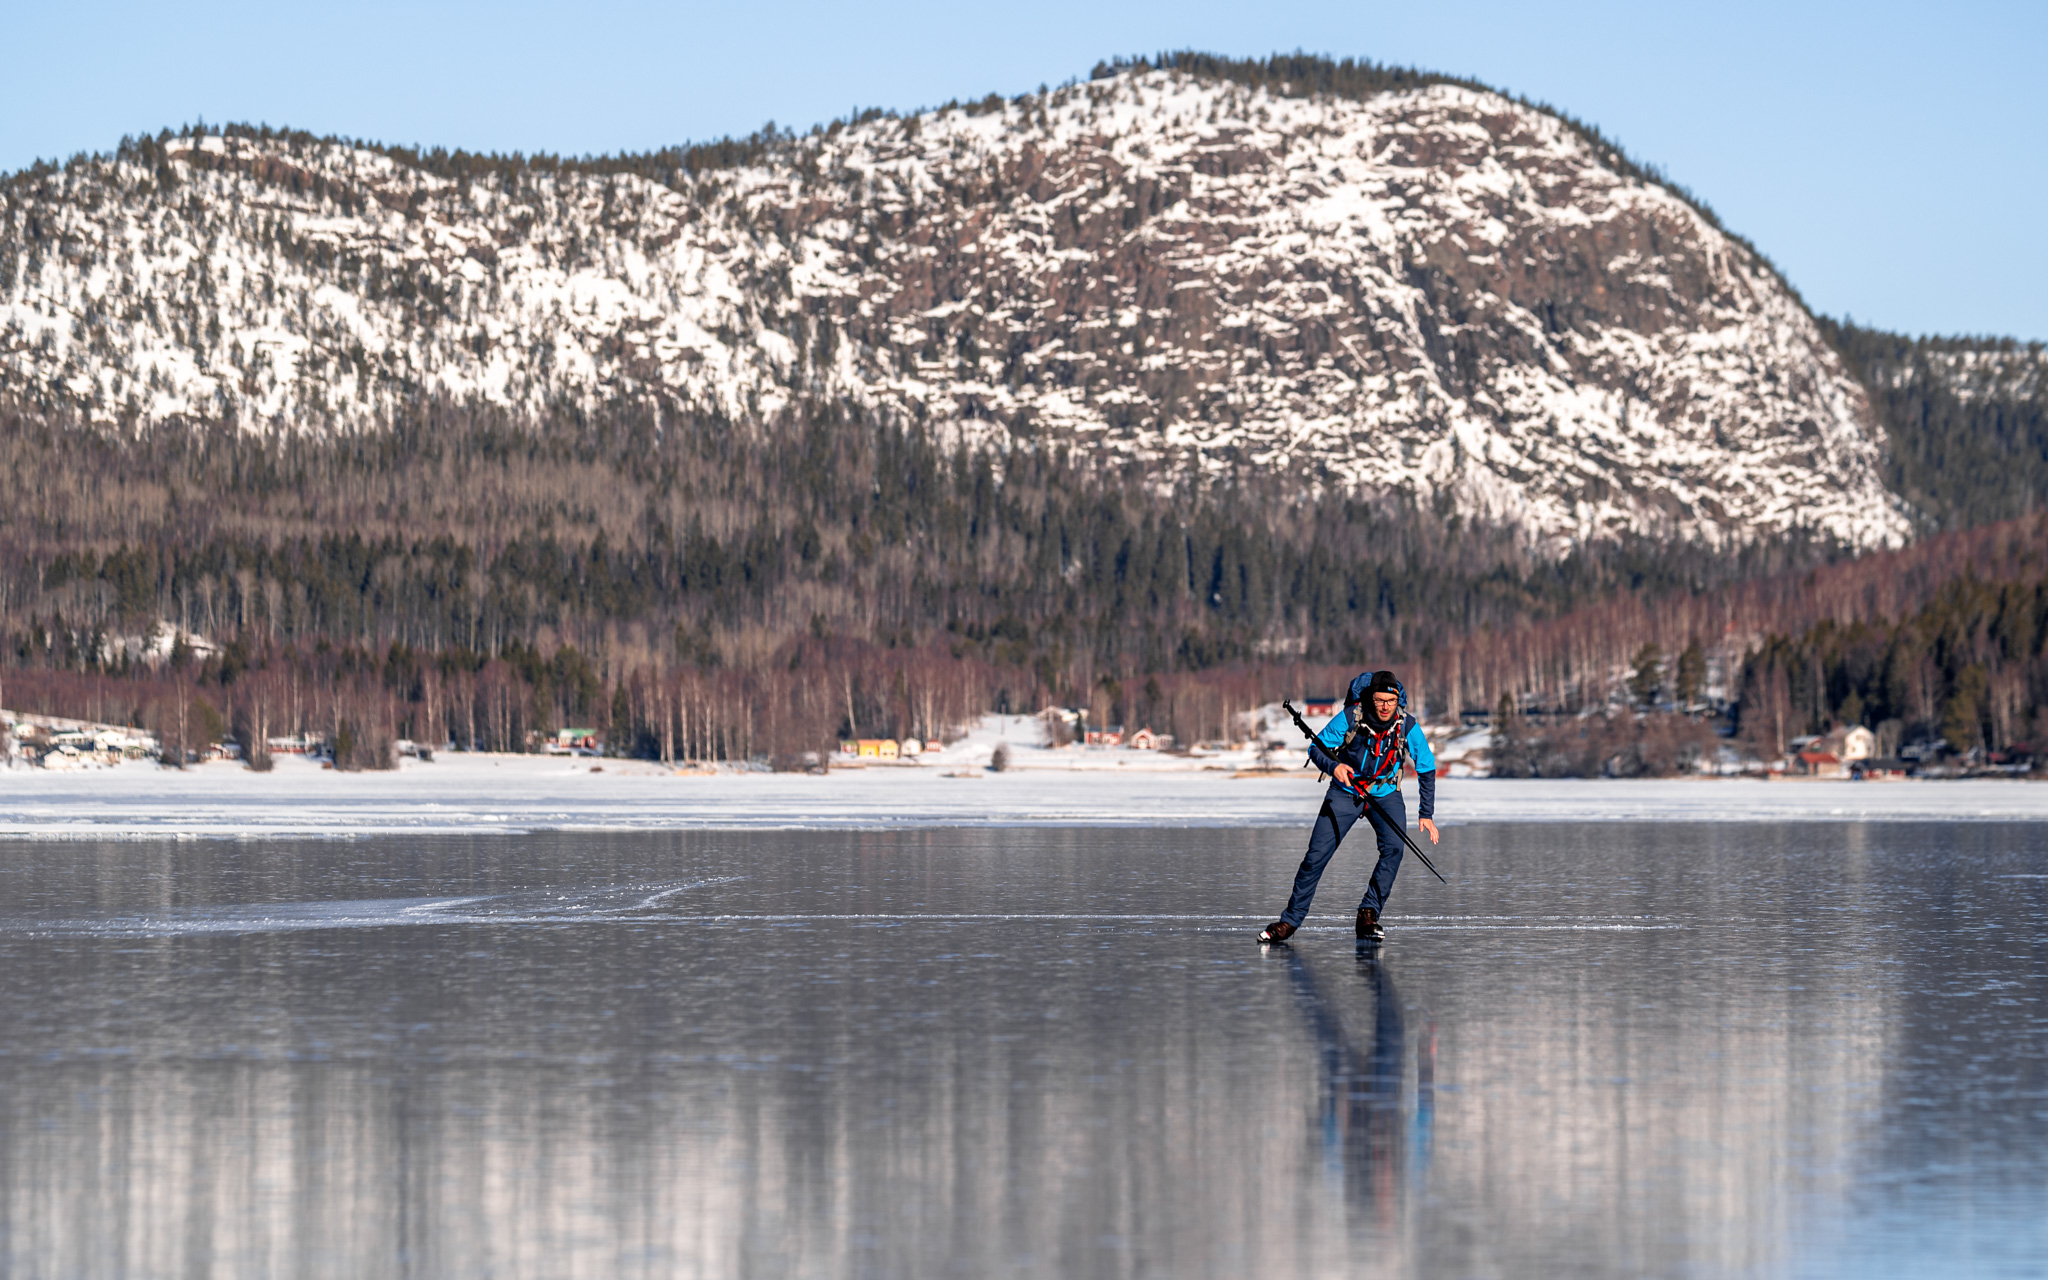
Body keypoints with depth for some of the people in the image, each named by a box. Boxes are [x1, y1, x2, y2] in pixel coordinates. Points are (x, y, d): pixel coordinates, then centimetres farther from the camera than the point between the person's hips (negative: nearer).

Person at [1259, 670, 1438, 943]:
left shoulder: (1407, 726, -18)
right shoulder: (1349, 718, -22)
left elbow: (1427, 769, -7)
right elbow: (1316, 747, -9)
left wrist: (1426, 814, -12)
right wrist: (1333, 766, -31)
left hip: (1386, 794, 1)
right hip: (1345, 791, -1)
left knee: (1393, 847, -25)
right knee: (1317, 854, -8)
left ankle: (1368, 915, -15)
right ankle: (1291, 920, 6)